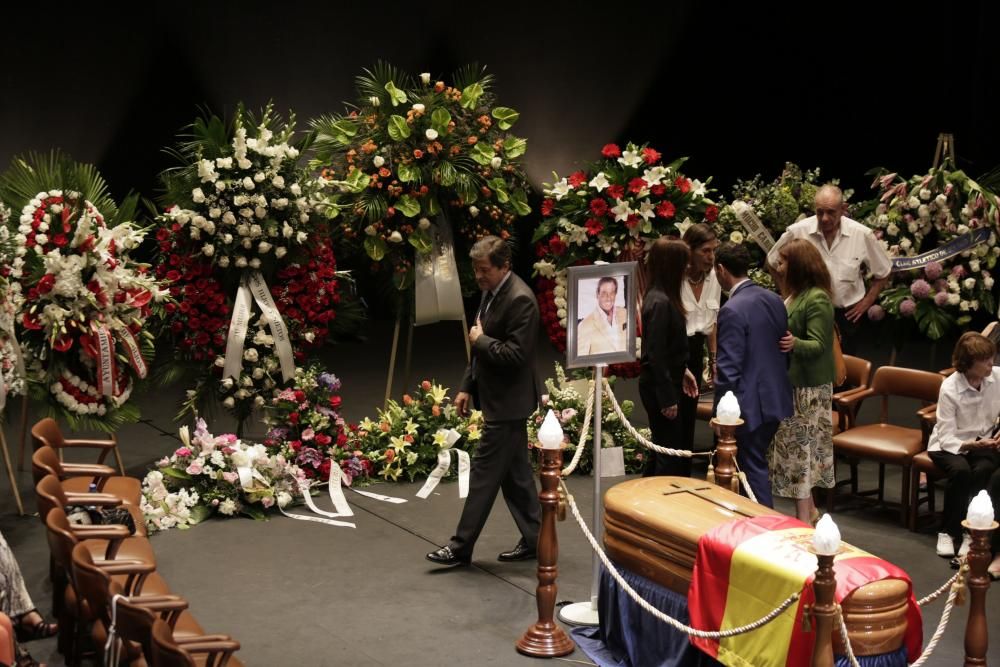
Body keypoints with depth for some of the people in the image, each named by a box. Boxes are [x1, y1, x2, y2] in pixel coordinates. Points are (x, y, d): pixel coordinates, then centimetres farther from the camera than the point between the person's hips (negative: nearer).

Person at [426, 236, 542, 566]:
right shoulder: (491, 293, 10)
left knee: (484, 472, -3)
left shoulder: (520, 300, -20)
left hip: (507, 403, -10)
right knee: (515, 472, 13)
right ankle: (533, 539, 21)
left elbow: (516, 355, -26)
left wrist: (481, 340, -15)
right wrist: (468, 386, 14)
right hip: (500, 400, 10)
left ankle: (461, 547, 3)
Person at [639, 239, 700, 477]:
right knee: (672, 451, -2)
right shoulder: (660, 303, -22)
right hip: (658, 386, -10)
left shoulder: (661, 297, 7)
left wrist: (682, 370, 19)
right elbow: (656, 354, -22)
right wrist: (667, 398, -20)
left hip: (664, 381, 10)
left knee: (663, 448, 19)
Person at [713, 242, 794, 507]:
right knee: (757, 461, 19)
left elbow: (729, 369, -19)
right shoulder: (774, 300, 5)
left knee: (753, 467, 2)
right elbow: (785, 349, 13)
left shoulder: (732, 310, -19)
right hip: (777, 398, 8)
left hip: (750, 403, -8)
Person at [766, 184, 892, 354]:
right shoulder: (797, 232, -13)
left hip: (845, 314, 0)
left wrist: (866, 302, 3)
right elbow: (773, 263, 5)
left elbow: (883, 272, 6)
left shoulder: (862, 234, -11)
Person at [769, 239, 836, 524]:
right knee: (796, 447, 12)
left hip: (808, 387, -9)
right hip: (790, 383, 9)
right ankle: (809, 509, 22)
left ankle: (804, 518, -1)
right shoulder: (794, 295, 11)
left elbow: (818, 345, -23)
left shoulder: (817, 300, -17)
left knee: (801, 448, -6)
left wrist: (794, 344, -38)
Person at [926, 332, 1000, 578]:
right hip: (948, 445, -2)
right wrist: (971, 445, -37)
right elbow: (947, 437, -20)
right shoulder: (949, 388, -21)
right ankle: (948, 532, -13)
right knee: (961, 470, -33)